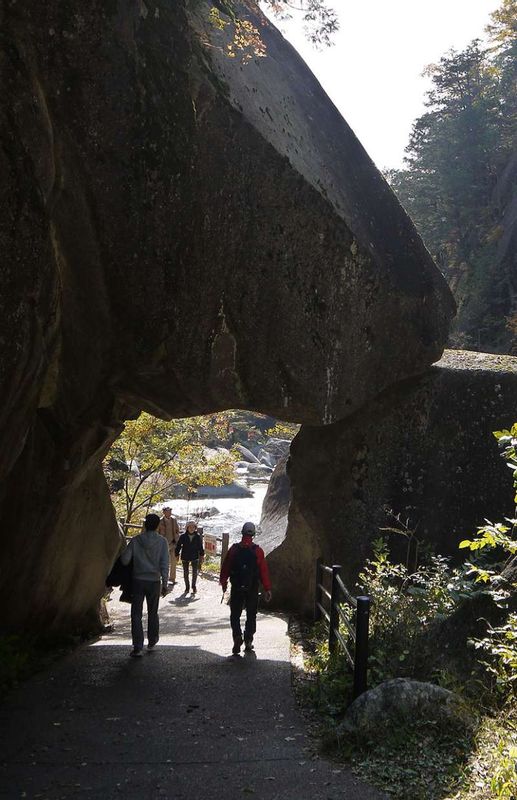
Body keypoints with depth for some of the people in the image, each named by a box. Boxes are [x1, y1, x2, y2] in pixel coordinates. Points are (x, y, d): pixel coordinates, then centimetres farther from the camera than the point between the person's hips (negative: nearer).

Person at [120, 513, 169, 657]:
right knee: (153, 613, 18)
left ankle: (138, 647, -3)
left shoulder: (135, 540, -5)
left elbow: (125, 560, -5)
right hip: (154, 581, 1)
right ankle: (152, 642, 28)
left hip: (138, 581, -1)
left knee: (136, 614, 3)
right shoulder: (161, 541, -6)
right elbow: (164, 564, -9)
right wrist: (165, 584, -3)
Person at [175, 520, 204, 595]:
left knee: (195, 572, 2)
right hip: (185, 557, 0)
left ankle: (194, 586, 19)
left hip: (195, 557, 0)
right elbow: (178, 546, 0)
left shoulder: (198, 537, -3)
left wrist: (201, 555, 8)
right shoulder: (183, 536, -7)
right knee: (185, 573, 7)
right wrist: (177, 554, 0)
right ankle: (187, 587, 19)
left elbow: (200, 547, 7)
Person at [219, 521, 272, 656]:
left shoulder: (234, 549, -4)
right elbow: (264, 571, -7)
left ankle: (237, 637, -11)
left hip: (236, 588, 0)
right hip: (252, 589, 0)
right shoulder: (257, 551, -7)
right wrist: (267, 589, -1)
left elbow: (225, 567, 1)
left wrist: (223, 582, 16)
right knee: (251, 616, 13)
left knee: (235, 615, 9)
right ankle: (248, 642, 13)